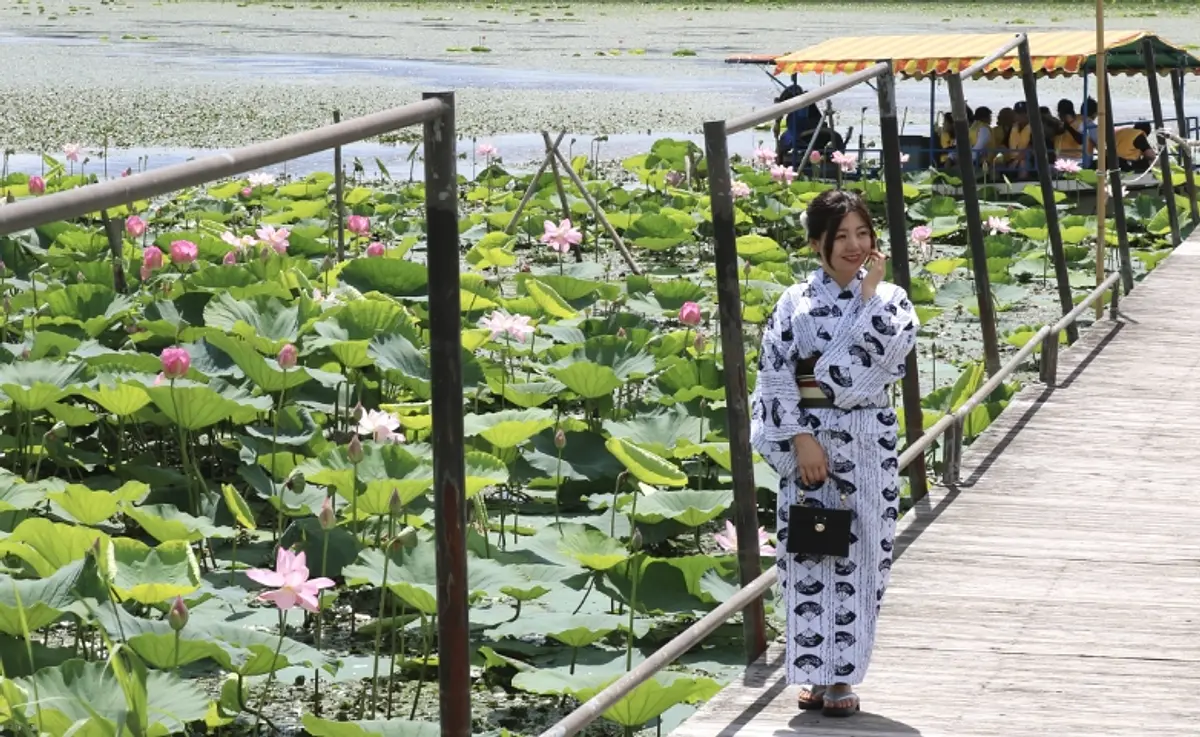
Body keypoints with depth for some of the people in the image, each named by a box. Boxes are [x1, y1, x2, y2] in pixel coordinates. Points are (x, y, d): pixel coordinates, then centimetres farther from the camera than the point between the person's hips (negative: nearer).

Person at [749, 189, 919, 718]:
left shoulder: (889, 298, 6)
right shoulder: (795, 303, 1)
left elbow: (892, 347, -14)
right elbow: (775, 377, -5)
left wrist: (870, 291, -12)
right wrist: (801, 438, -13)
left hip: (869, 445, 1)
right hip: (808, 441, -1)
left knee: (858, 557, 2)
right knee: (809, 557, 0)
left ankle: (842, 675, 10)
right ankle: (816, 673, 10)